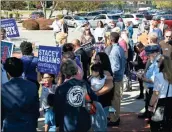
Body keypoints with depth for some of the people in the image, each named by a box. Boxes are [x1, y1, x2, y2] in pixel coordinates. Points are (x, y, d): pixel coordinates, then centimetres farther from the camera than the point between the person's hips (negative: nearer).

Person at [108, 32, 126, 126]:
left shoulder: (114, 51, -22)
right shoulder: (121, 48, 5)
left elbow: (116, 67, -24)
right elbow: (124, 62, 13)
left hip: (115, 77, -9)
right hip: (120, 76, 9)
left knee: (114, 99, 1)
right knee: (118, 97, 18)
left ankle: (114, 120, 10)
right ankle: (116, 116, 30)